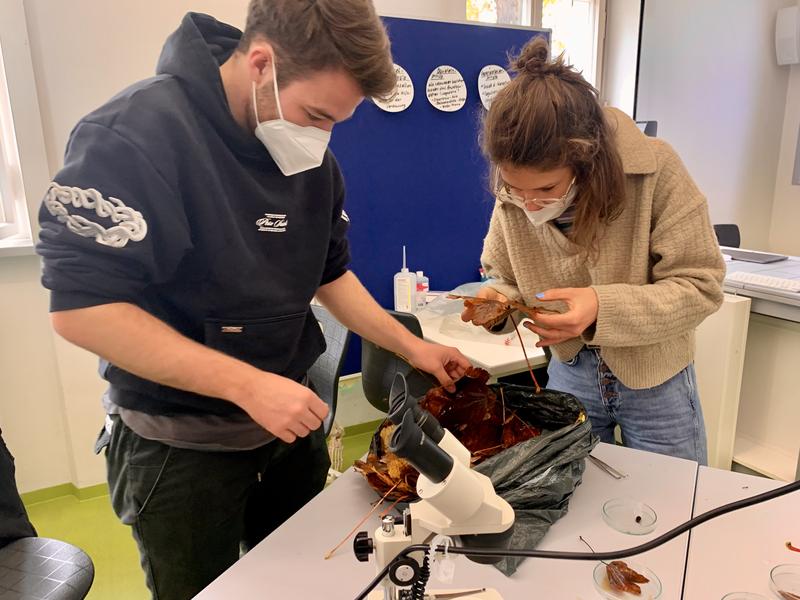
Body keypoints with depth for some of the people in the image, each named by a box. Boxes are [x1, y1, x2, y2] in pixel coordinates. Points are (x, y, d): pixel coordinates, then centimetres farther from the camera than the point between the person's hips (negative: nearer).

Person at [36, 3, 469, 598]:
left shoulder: (312, 159, -2)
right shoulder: (133, 134, -22)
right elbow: (82, 306, -26)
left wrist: (411, 347, -2)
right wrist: (248, 384, -30)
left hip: (288, 418, 6)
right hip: (178, 442, -5)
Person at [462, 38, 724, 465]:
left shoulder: (655, 169, -24)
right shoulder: (513, 193, -14)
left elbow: (701, 285, -19)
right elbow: (506, 279, 0)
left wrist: (602, 308, -34)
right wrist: (500, 299, -24)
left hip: (655, 382, -2)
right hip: (569, 376, 3)